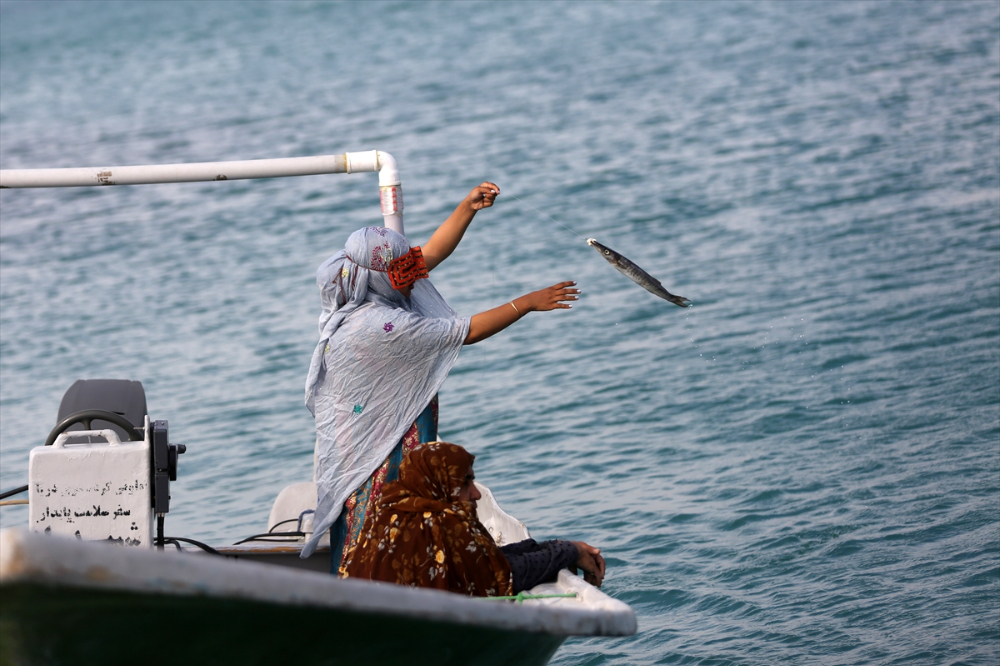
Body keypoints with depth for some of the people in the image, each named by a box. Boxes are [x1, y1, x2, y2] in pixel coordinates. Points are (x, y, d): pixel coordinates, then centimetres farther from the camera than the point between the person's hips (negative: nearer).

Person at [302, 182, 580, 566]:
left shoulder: (366, 297, 1)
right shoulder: (383, 325, -27)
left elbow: (432, 253, 11)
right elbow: (467, 332, -20)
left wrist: (468, 207, 4)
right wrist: (529, 302, -12)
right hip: (376, 458, -10)